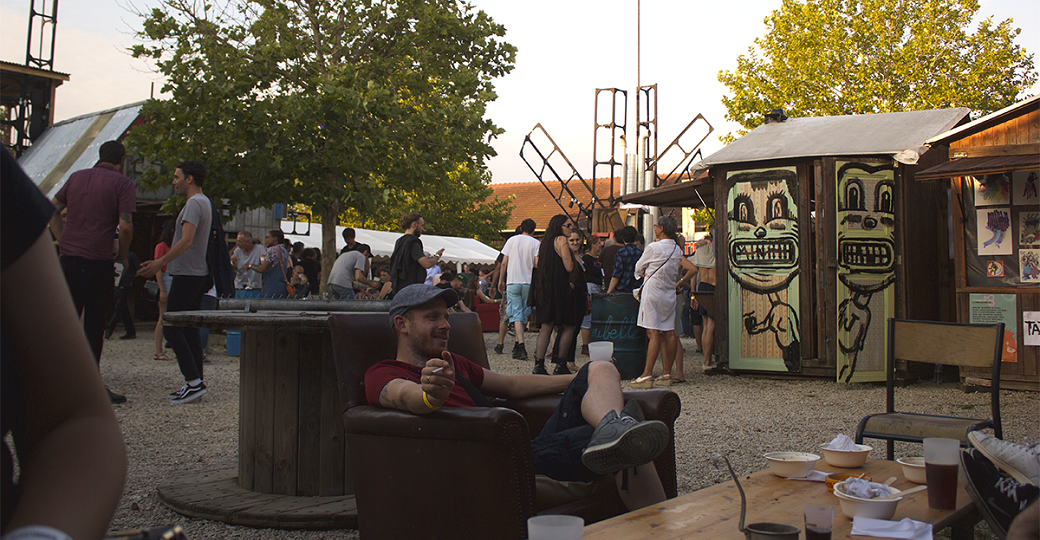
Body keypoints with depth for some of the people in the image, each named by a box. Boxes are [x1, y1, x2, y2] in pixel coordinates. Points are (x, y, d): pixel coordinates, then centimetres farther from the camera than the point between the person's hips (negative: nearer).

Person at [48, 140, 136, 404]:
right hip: (98, 262, -5)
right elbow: (125, 226, -14)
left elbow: (52, 209, 16)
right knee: (94, 327, 1)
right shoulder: (123, 184, -4)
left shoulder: (77, 177, 15)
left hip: (69, 260, 5)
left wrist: (63, 241, 16)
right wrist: (123, 256, -1)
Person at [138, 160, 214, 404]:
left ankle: (194, 381, -12)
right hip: (199, 273, 10)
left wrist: (160, 262, -24)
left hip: (188, 274, -10)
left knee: (171, 327, -8)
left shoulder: (195, 203, -12)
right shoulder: (205, 202, 19)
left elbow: (186, 240, -24)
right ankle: (195, 383, 11)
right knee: (189, 328, 10)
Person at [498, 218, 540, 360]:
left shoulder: (512, 240, 5)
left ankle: (521, 347, -17)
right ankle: (517, 343, 20)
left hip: (513, 281, 0)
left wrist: (500, 280, 11)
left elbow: (504, 263, 3)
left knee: (516, 314, -5)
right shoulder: (536, 243, 3)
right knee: (524, 314, 13)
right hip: (529, 282, 0)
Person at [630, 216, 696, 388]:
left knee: (653, 333, -11)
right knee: (668, 333, 6)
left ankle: (647, 375, -11)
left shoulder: (654, 247, -11)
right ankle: (667, 374, 8)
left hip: (653, 292, -7)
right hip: (669, 293, 7)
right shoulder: (677, 249, 9)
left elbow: (638, 269, 0)